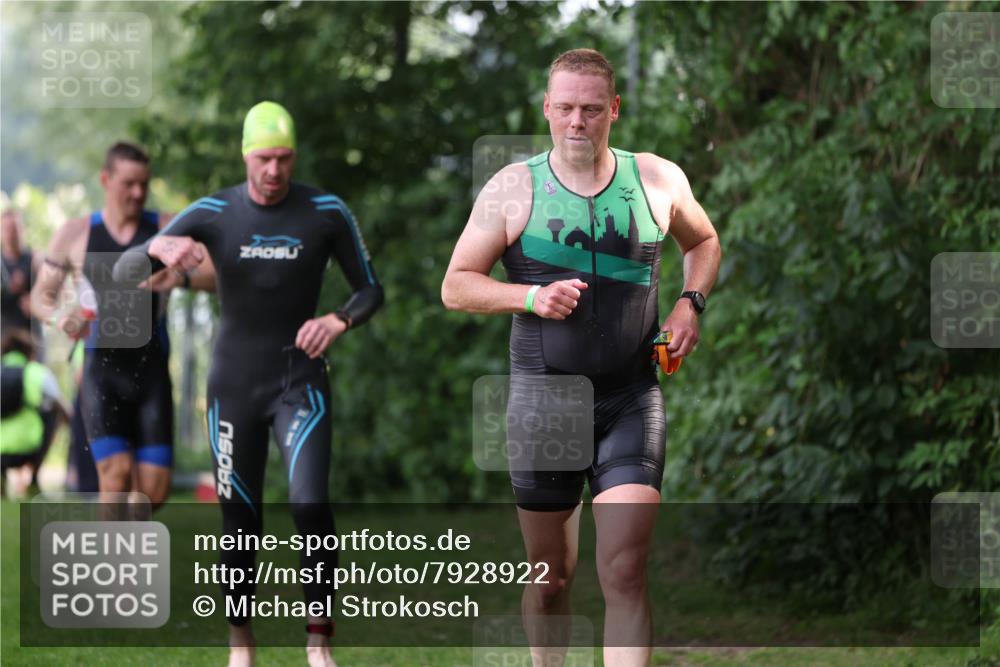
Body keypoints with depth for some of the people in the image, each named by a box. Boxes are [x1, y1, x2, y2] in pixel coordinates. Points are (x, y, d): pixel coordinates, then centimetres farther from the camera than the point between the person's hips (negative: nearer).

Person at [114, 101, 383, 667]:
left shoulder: (327, 213, -6)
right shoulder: (212, 214, -5)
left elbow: (371, 289, 4)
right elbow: (124, 271, -10)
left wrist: (339, 321, -19)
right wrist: (158, 247, -33)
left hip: (301, 381, -1)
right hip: (235, 385, 1)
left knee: (311, 504, -20)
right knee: (240, 519, 5)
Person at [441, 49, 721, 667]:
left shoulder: (658, 179, 3)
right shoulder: (514, 188, -1)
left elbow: (704, 241, 22)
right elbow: (456, 286, 2)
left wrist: (691, 303, 3)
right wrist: (532, 297, -15)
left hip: (631, 401, 0)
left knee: (625, 574, -13)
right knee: (551, 577, 11)